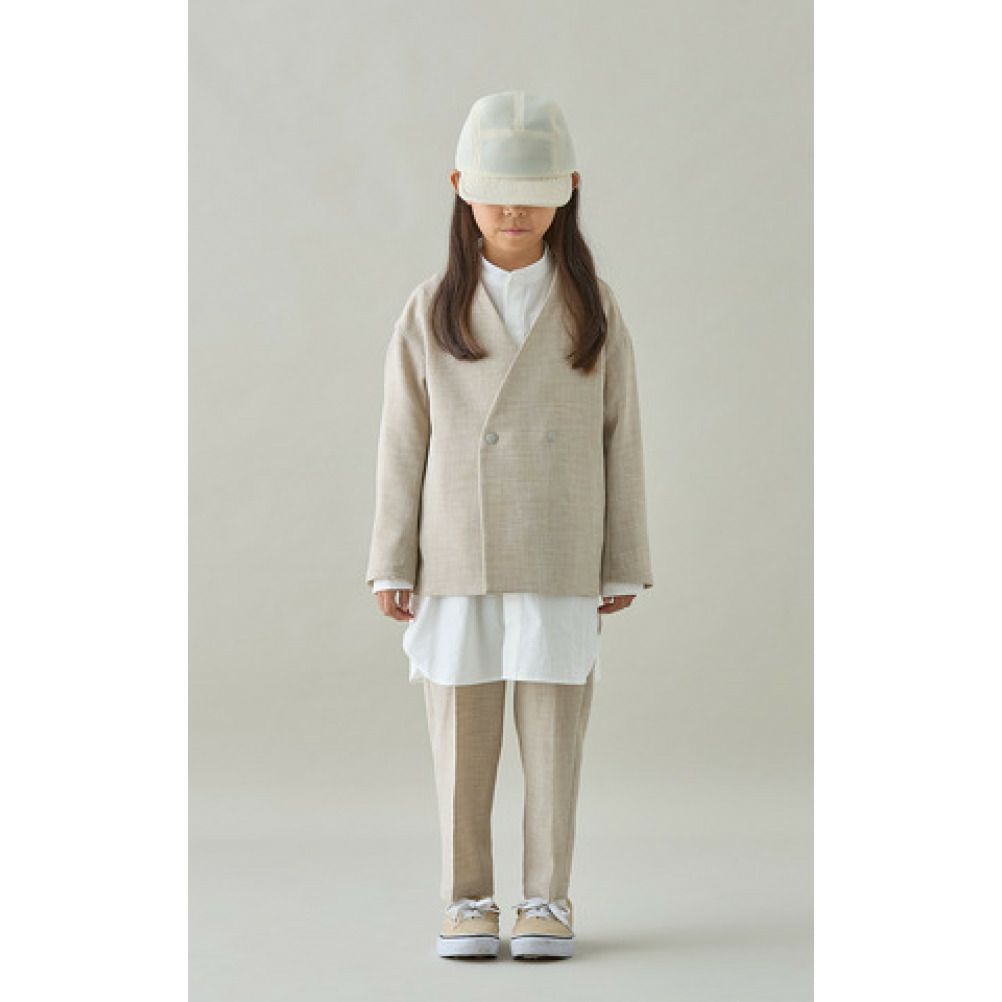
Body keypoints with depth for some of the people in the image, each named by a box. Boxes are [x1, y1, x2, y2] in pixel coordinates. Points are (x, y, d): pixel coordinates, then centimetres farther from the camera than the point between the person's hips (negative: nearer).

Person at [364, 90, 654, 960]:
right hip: (458, 563, 0)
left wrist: (623, 565, 4)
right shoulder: (432, 313, 3)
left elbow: (620, 438, 5)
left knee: (555, 733, 3)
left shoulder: (593, 309, 3)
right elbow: (404, 443, 4)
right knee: (461, 736, 3)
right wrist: (392, 565, 0)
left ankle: (548, 901, 14)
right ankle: (468, 901, 14)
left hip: (560, 563, 0)